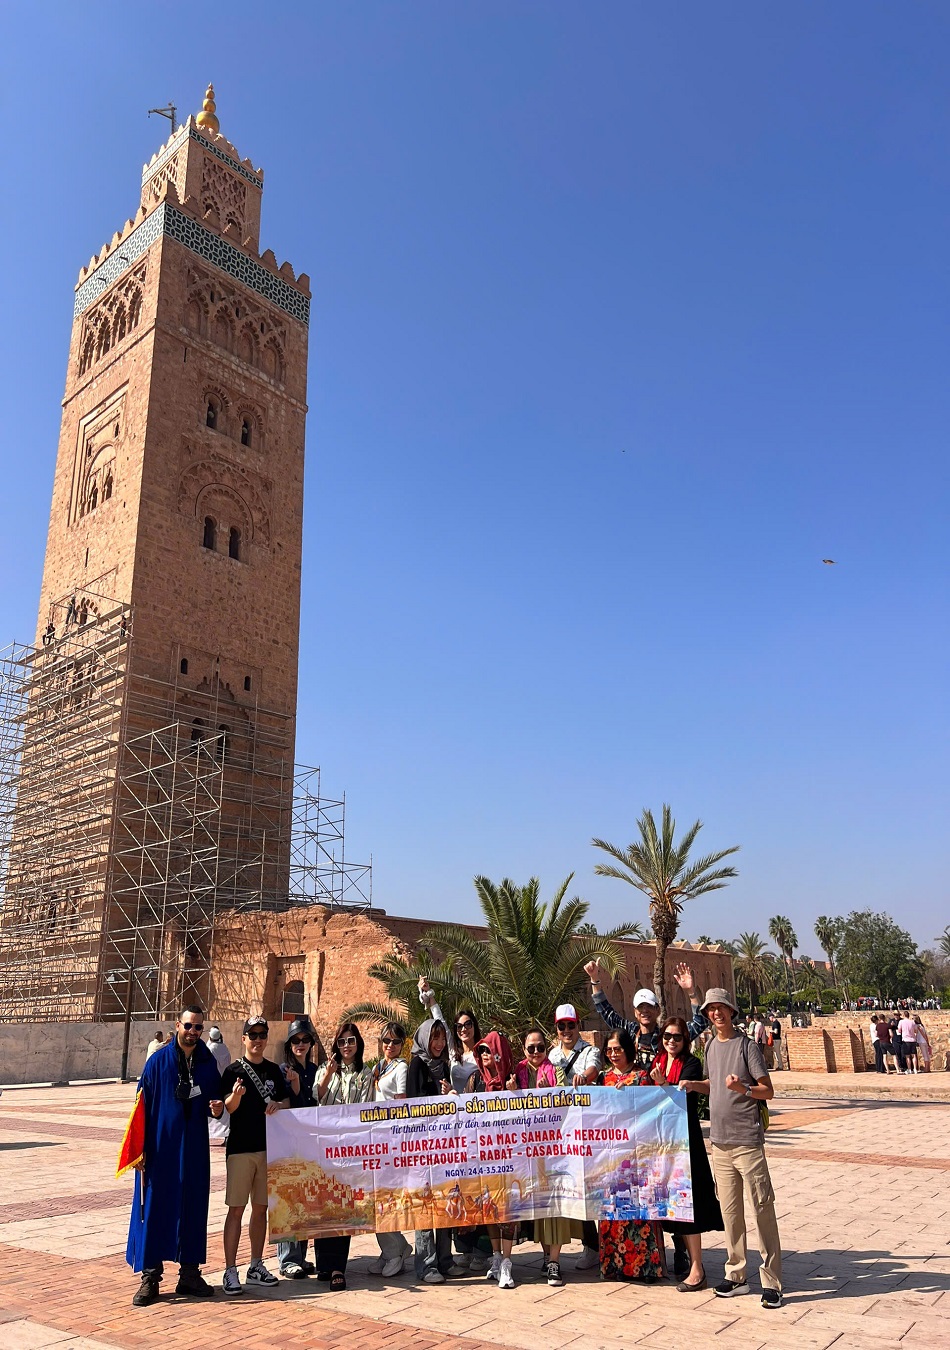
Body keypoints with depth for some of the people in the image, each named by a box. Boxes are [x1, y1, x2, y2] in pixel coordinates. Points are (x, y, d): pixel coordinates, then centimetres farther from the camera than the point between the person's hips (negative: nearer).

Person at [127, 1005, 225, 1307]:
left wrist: (217, 1107, -11)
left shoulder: (208, 1063, 3)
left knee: (193, 1208, 9)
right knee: (154, 1208, 1)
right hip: (160, 1147, -3)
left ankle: (189, 1273, 20)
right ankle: (150, 1277, 12)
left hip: (194, 1148, 3)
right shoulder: (158, 1061, -6)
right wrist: (140, 1146, -10)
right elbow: (143, 1105, -6)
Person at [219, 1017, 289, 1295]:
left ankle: (256, 1266, 23)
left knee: (261, 1208, 12)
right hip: (240, 1147, -4)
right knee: (236, 1209, -3)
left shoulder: (274, 1070, 9)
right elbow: (227, 1107, -12)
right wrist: (236, 1095, -34)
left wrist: (279, 1104, -9)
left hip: (268, 1146, 4)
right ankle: (230, 1271, 5)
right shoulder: (234, 1070, -5)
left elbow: (287, 1099, 14)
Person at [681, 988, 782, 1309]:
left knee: (762, 1210, -4)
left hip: (748, 1141, -6)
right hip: (720, 1141, 6)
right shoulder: (711, 1046, 11)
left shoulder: (746, 1046, -8)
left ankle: (771, 1282, 3)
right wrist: (694, 1084, 6)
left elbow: (768, 1091, -9)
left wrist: (742, 1088, -26)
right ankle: (736, 1275, 22)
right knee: (729, 1211, 12)